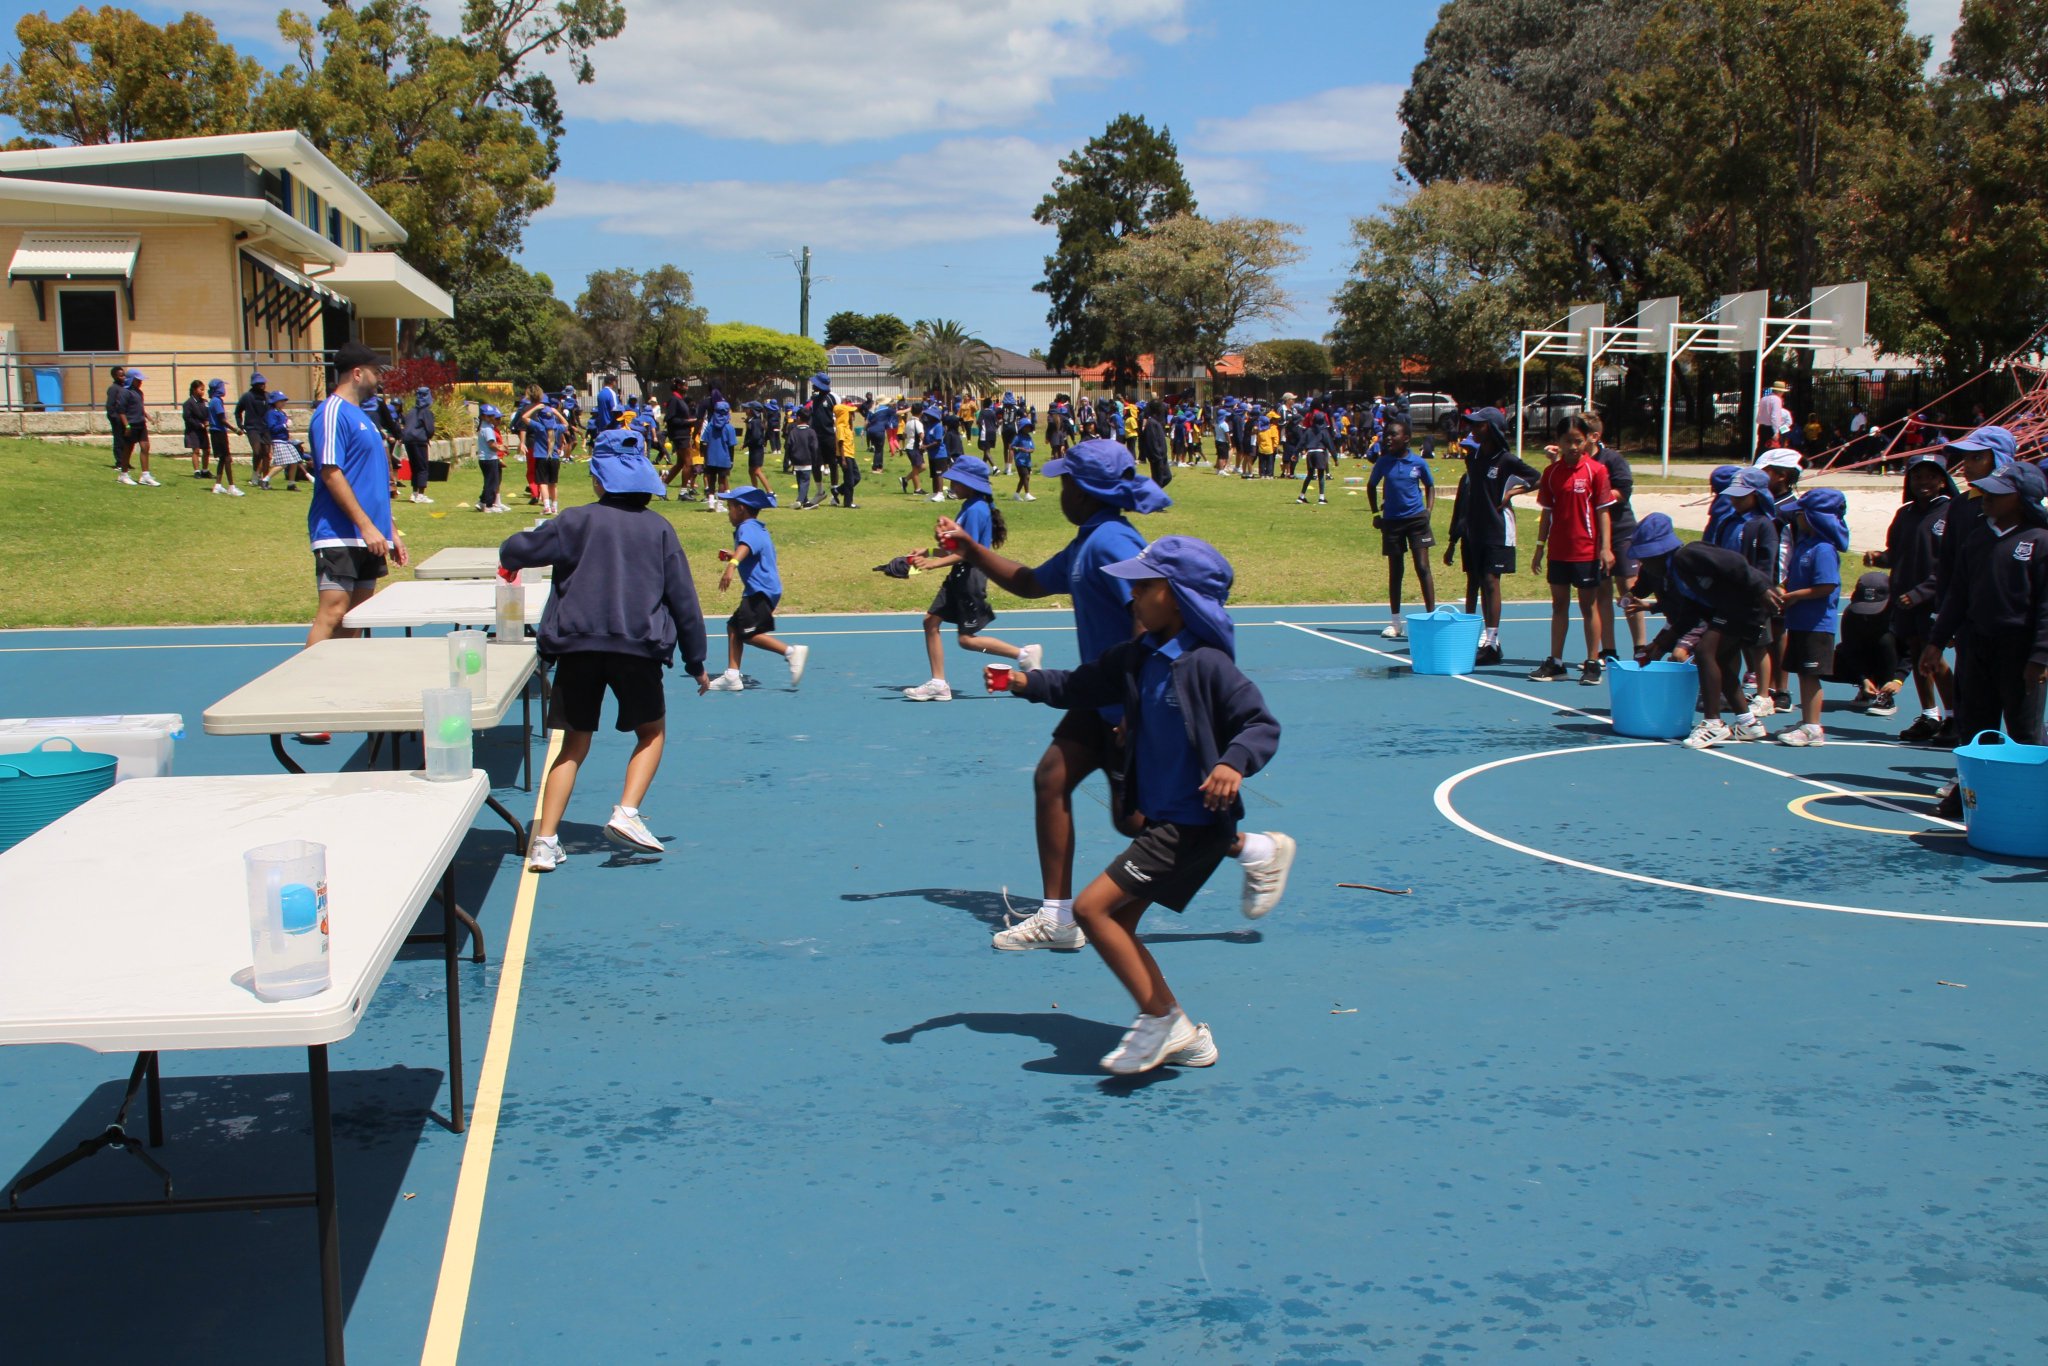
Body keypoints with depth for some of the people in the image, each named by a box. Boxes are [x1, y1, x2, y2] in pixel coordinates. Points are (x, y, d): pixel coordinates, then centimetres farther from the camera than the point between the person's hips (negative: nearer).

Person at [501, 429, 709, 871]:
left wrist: (509, 561, 29)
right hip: (638, 647, 0)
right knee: (652, 731, 19)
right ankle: (627, 813, 0)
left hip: (578, 645, 1)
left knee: (574, 744, 10)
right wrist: (695, 662, 15)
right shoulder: (658, 528, 7)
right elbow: (682, 597, 8)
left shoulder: (578, 520, 3)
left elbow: (515, 551, 3)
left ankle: (545, 840, 2)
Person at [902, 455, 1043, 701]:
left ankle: (1023, 653, 5)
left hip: (971, 575, -10)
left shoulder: (975, 510, -18)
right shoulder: (969, 506, 12)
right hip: (959, 576, 10)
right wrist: (928, 553, 10)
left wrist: (934, 563, -29)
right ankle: (938, 683, 11)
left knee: (967, 639, -4)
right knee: (931, 621, 6)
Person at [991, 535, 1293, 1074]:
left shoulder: (1206, 665, -19)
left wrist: (1235, 763, -39)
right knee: (1118, 923, 12)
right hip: (1160, 816, 9)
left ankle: (1161, 1018, 1)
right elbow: (1085, 686, 15)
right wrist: (1028, 683, 1)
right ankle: (1184, 1036, 23)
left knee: (1092, 908, -13)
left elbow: (1262, 725, -20)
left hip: (1193, 821, -9)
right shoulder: (1140, 656, 5)